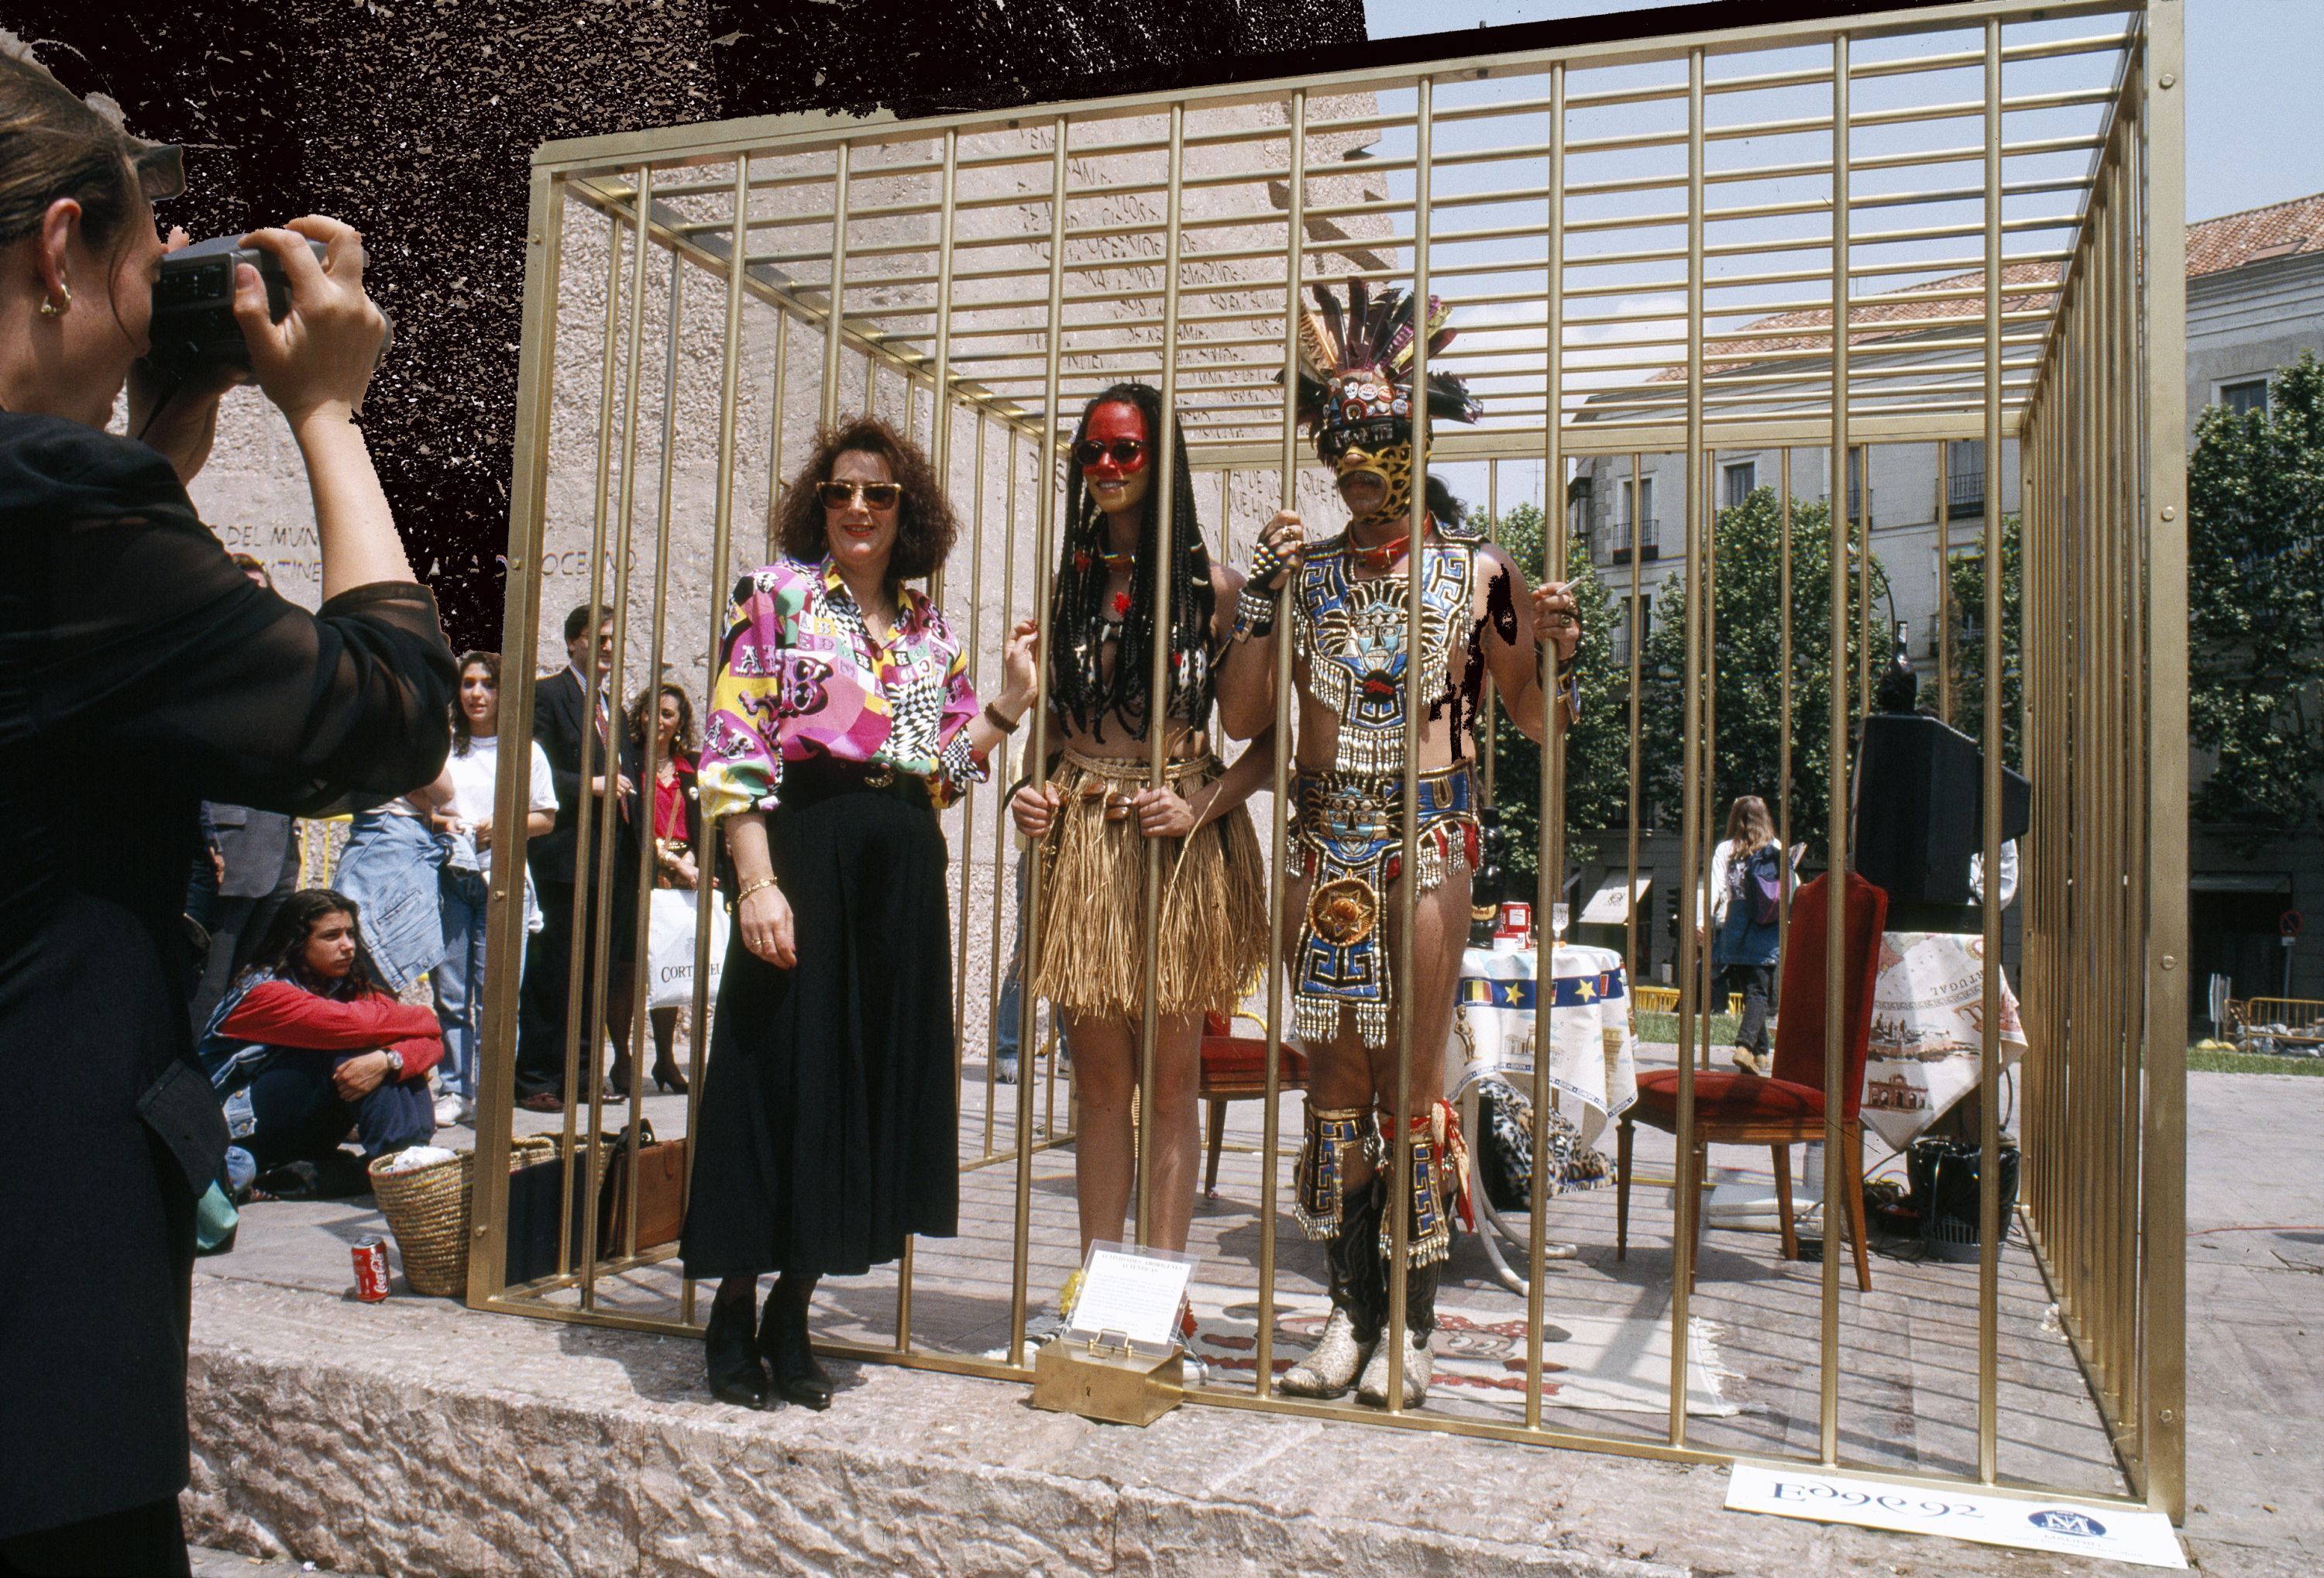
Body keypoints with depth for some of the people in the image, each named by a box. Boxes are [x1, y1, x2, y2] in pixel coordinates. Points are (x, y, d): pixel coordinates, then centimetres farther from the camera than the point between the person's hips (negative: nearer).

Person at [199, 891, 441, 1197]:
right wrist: (426, 1019, -15)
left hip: (300, 1141, 7)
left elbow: (431, 1042, -11)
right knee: (349, 1048, -26)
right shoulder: (264, 992, -17)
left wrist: (387, 1061, -33)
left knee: (394, 1052, -12)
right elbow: (358, 1024, -32)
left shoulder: (350, 986, 2)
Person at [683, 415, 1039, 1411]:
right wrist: (757, 881, -16)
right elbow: (733, 748, -8)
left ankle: (791, 1317, 20)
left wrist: (1012, 700, 4)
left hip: (902, 870, 5)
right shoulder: (780, 595, 0)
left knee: (869, 1076, 7)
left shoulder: (930, 629, 15)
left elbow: (943, 770, 14)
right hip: (804, 848, -5)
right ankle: (732, 1312, 15)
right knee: (780, 1068, 0)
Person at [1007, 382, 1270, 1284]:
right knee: (1100, 1080, 8)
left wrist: (1202, 806, -16)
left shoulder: (1212, 587, -1)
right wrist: (1031, 790, -1)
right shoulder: (1065, 583, 11)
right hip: (1079, 845, 3)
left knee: (1171, 1079, 4)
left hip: (1180, 849, -3)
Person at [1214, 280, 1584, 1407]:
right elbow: (1241, 717, 4)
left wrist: (1551, 653, -13)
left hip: (1429, 832, -3)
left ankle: (1410, 1324, 11)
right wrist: (1267, 594, -5)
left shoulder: (1475, 572, 4)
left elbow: (1535, 721, 8)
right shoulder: (1304, 570, 10)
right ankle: (1352, 1312, 16)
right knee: (1332, 1071, 6)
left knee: (1412, 1077, -1)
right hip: (1325, 837, 3)